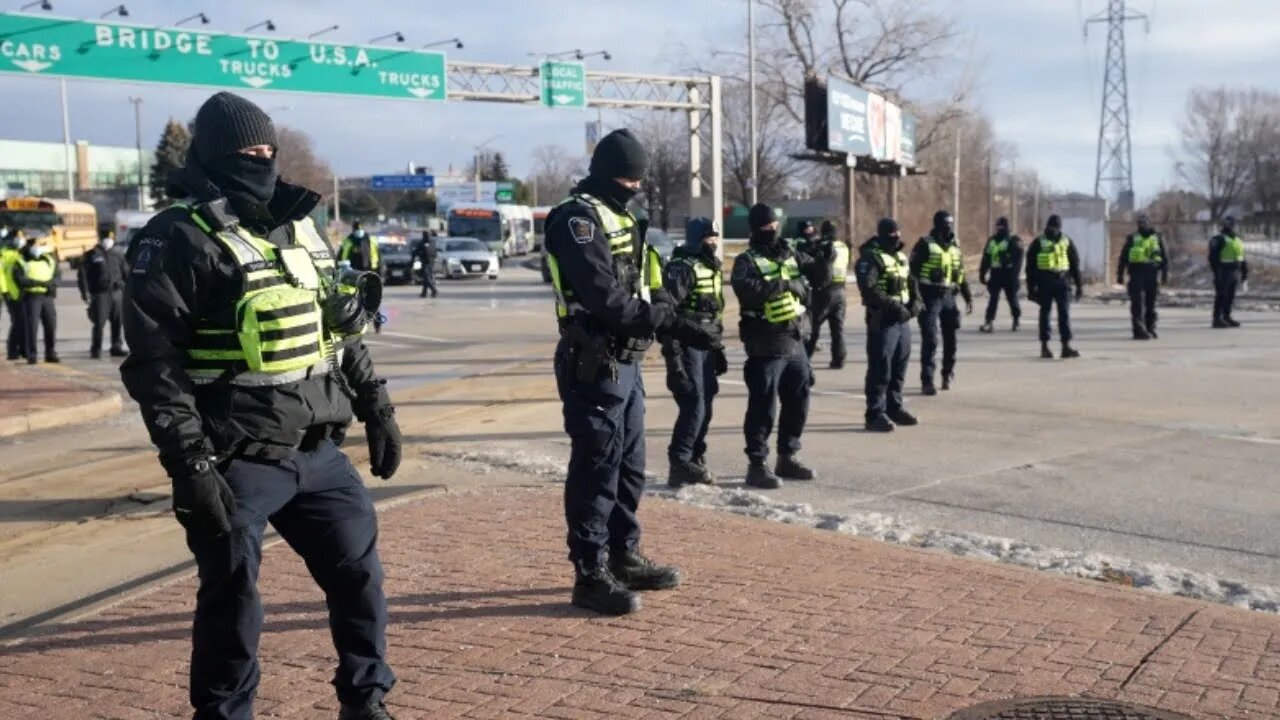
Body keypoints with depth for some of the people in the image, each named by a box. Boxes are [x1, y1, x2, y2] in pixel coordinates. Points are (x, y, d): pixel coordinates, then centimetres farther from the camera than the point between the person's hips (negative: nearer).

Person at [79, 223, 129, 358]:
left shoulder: (118, 254, 12)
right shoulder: (92, 254, 2)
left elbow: (126, 272, 16)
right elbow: (82, 273, 0)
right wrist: (85, 291, -8)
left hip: (117, 293, 4)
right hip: (100, 293, -4)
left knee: (117, 322, 7)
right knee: (99, 323, -6)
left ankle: (117, 347, 18)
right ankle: (96, 350, 2)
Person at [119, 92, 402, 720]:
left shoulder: (300, 228, 13)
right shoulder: (180, 240, -10)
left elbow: (342, 329, 21)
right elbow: (154, 362, -15)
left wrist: (376, 406, 17)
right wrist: (188, 462, -20)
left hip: (319, 450, 7)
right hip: (236, 461, -6)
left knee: (359, 573, 12)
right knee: (232, 598, 3)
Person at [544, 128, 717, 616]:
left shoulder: (618, 216, 17)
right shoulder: (577, 218, -15)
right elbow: (606, 296, -24)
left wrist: (671, 323, -3)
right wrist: (670, 324, -23)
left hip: (626, 362, 10)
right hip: (594, 365, -10)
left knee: (629, 466, 17)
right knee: (596, 470, -4)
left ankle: (624, 557, 29)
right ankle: (591, 575, 4)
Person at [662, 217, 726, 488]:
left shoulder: (713, 267, 15)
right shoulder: (681, 268, -14)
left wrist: (719, 348, 20)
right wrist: (673, 356, -23)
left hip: (707, 346, 9)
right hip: (688, 346, -9)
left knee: (705, 406, 11)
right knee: (694, 406, -11)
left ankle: (695, 461, 20)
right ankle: (680, 465, -5)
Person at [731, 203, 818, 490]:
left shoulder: (791, 254, 13)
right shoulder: (747, 260, -7)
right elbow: (744, 288, -26)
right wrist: (781, 284, -24)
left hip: (795, 343, 7)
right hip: (766, 347, -7)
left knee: (798, 403, 14)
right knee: (763, 407, -5)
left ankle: (788, 458, 28)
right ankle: (757, 464, 3)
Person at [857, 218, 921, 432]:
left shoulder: (902, 257, 16)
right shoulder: (871, 257, -12)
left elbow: (912, 281, 21)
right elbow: (869, 290, -22)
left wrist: (916, 301, 1)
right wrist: (894, 306, -24)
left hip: (903, 319, 8)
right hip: (882, 320, -8)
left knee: (900, 366, 15)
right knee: (880, 369, -7)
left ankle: (894, 407, 26)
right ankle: (875, 414, -3)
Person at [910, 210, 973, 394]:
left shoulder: (955, 246, 13)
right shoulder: (925, 244, -6)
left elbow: (961, 274, 20)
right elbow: (913, 270, -11)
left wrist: (968, 297, 17)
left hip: (949, 297, 6)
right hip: (930, 298, -6)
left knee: (950, 338, 13)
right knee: (930, 340, -9)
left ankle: (948, 373, 31)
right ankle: (927, 380, -6)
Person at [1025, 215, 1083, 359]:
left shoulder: (1067, 242, 8)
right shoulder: (1038, 243, 3)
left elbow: (1075, 265, 11)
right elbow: (1031, 266, 3)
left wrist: (1079, 285, 7)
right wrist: (1031, 287, -1)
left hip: (1062, 282, 1)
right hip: (1044, 283, -1)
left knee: (1064, 313, -3)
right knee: (1045, 313, 4)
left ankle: (1066, 346, -3)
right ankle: (1044, 347, 10)